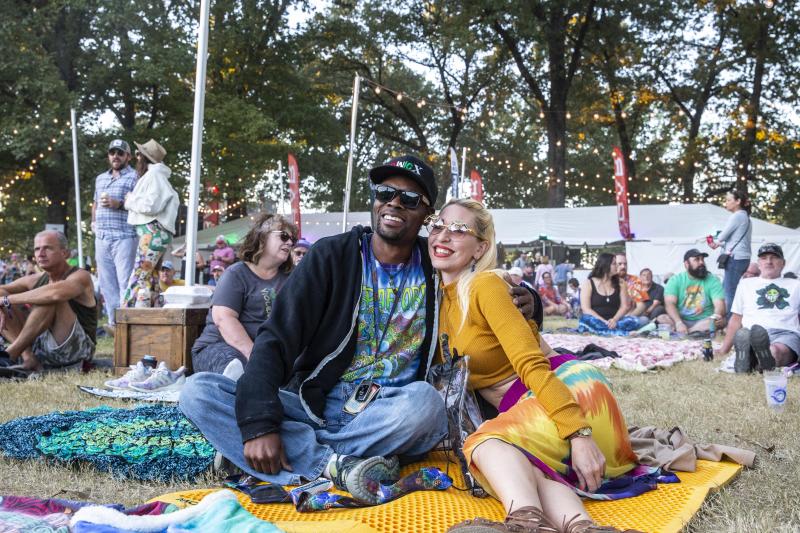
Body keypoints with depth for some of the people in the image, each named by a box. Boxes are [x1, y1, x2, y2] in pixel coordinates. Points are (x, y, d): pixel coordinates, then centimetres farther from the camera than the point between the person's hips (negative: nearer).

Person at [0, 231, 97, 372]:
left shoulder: (80, 277, -11)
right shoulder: (34, 280, 10)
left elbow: (55, 293, -32)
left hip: (77, 348, -7)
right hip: (40, 346, 7)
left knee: (50, 297, -26)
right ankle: (29, 358, -20)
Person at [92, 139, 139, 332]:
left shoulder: (134, 177, -1)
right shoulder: (100, 178, 22)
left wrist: (119, 204, -20)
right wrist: (93, 221, 18)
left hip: (124, 237, -7)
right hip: (102, 237, 7)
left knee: (125, 281, -11)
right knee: (107, 283, 6)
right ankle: (114, 321, 10)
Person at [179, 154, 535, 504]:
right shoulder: (332, 256, 0)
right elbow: (276, 340, -7)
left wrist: (522, 302, -3)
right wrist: (259, 424, -21)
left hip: (389, 417, 0)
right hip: (315, 406, 0)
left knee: (425, 400, -36)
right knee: (198, 391, -20)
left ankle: (300, 453, -18)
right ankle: (335, 463, -30)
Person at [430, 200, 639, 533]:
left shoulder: (486, 284, -12)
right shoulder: (439, 296, 13)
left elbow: (531, 365, -22)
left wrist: (579, 435, -29)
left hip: (568, 390, -6)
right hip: (521, 406, 6)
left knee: (486, 443, -34)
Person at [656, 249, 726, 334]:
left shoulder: (712, 280, 2)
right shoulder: (676, 279, 2)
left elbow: (719, 304, -11)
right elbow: (670, 303, -11)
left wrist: (717, 316, -36)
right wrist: (678, 323, -30)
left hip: (704, 322, 0)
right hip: (681, 320, 0)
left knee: (721, 320, -31)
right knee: (661, 318, -27)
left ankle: (679, 334, -34)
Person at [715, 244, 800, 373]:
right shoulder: (746, 284, 29)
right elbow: (736, 319, 27)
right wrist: (724, 349, 19)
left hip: (786, 333, 0)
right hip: (752, 333, 1)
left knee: (775, 351, -41)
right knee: (742, 334, -40)